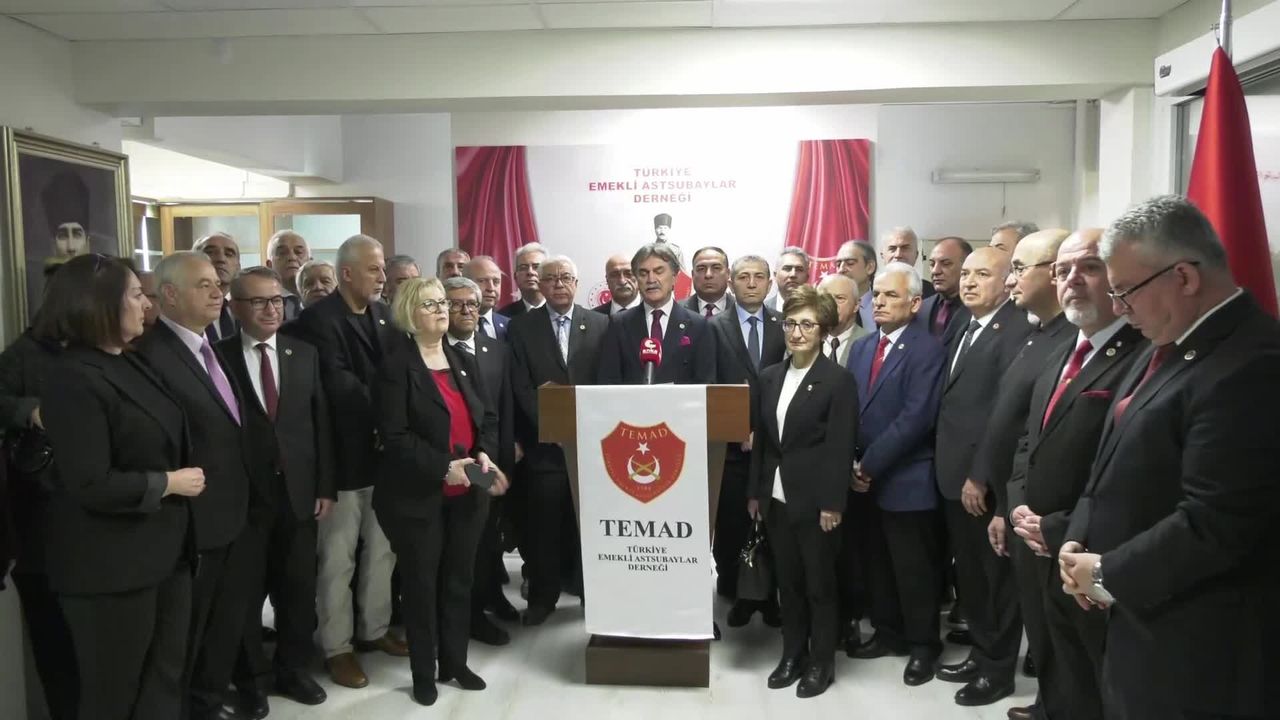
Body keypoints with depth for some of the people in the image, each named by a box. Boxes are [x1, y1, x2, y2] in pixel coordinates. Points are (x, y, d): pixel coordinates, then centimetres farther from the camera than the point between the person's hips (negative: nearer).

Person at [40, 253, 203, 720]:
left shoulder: (130, 362, 8)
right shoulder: (73, 379, -19)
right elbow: (91, 485, -24)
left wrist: (180, 479, 1)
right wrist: (168, 483, -15)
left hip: (164, 552, 8)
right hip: (112, 566, -8)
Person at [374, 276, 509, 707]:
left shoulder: (464, 361, 10)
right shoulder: (396, 366, -9)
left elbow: (487, 418, 10)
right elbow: (395, 436, -17)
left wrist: (484, 454, -9)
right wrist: (445, 467, -22)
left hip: (467, 492, 5)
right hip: (419, 494, -5)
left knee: (459, 579, 15)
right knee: (421, 583, 8)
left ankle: (455, 662, 30)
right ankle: (424, 673, 22)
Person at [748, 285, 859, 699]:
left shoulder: (839, 380, -9)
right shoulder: (769, 377, 8)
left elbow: (841, 447, -12)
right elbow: (761, 439, 11)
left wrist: (832, 503, -15)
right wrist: (755, 492, 9)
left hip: (814, 500, -5)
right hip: (776, 498, 5)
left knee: (819, 584, 8)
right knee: (787, 582, 14)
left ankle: (822, 662, 22)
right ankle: (793, 654, 28)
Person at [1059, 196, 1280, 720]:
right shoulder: (1169, 345, 8)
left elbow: (1214, 526, -26)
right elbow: (1121, 463, 15)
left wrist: (1107, 574, -14)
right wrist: (1078, 540, 1)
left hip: (1195, 648, -8)